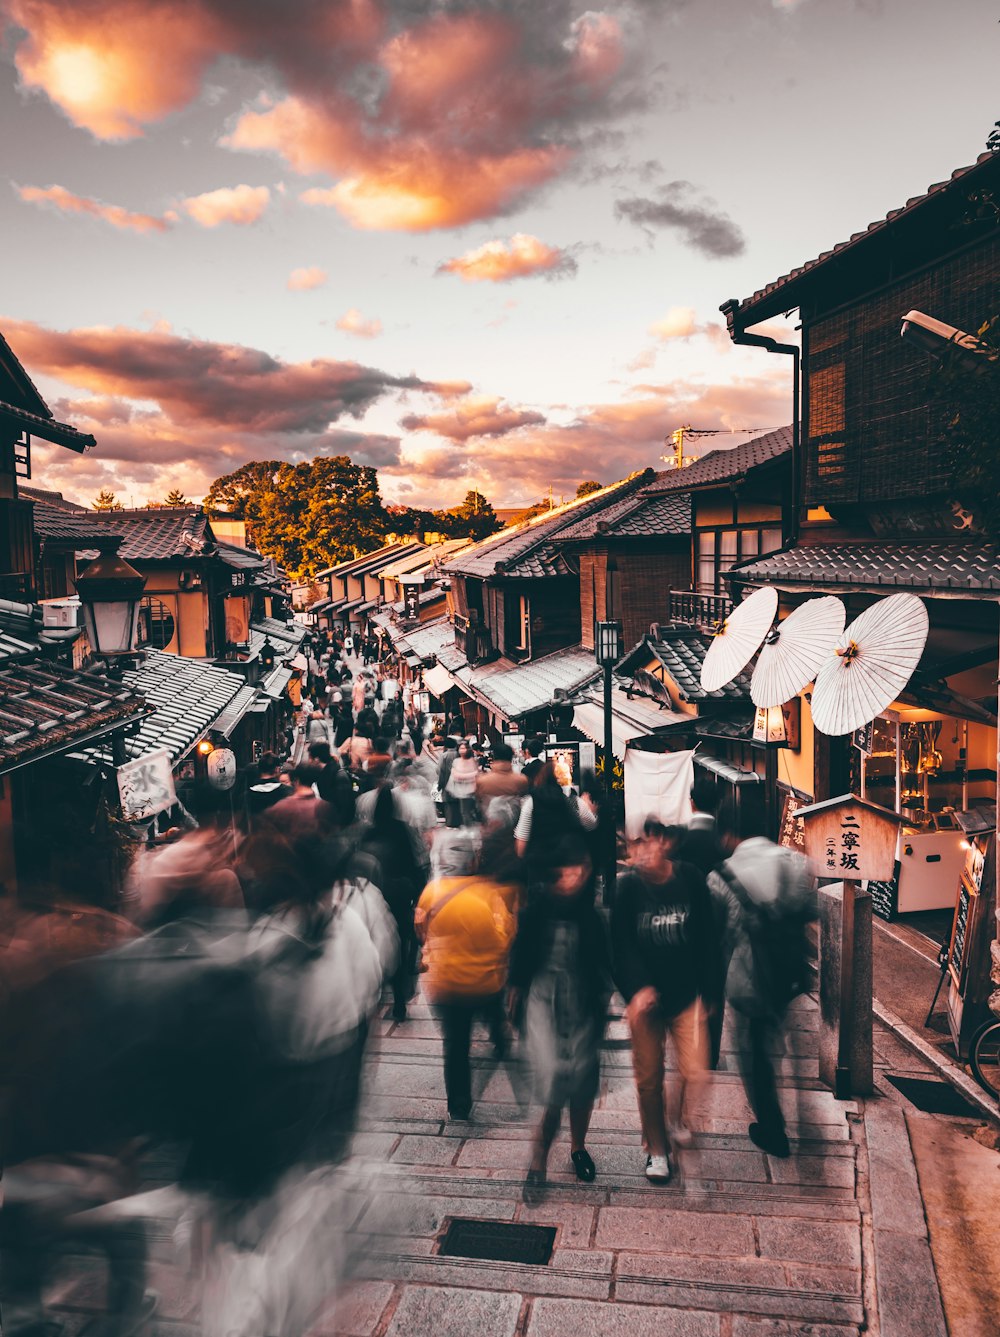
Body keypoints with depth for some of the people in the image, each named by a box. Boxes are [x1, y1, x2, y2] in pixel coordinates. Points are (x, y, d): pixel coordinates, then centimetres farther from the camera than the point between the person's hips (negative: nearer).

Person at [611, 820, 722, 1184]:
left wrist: (706, 990, 3)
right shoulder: (629, 886, -10)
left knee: (695, 1073, -4)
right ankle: (656, 1150, 30)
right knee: (649, 1079, 9)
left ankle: (679, 1120, 29)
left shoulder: (691, 880, -7)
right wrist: (638, 988, -23)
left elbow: (707, 939, 1)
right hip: (645, 998, 0)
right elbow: (622, 944, -11)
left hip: (687, 995, 0)